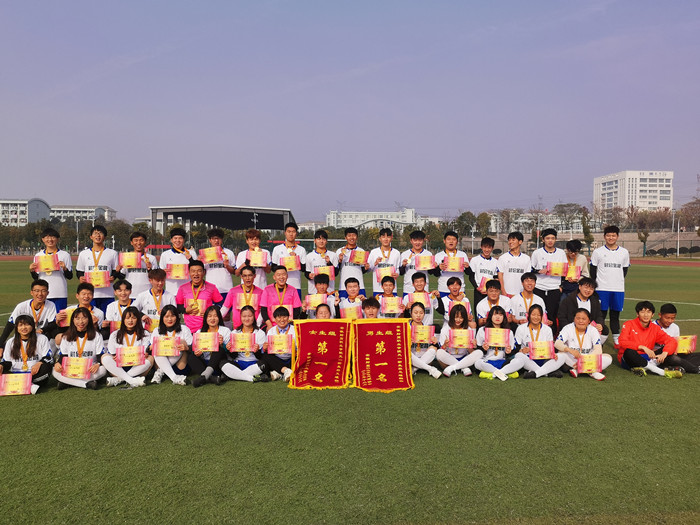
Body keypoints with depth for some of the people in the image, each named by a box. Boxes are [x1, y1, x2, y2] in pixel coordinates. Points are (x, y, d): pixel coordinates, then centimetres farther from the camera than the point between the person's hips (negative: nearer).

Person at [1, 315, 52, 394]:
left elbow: (48, 357, 0)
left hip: (35, 374, -2)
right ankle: (30, 386, -36)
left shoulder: (42, 339, 7)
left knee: (46, 367, -33)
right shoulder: (10, 342, 16)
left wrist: (39, 363, -21)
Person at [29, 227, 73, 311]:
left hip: (60, 295, -2)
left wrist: (64, 268, -16)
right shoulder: (38, 255, 11)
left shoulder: (65, 255, 3)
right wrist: (32, 271, -4)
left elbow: (70, 276, 2)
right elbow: (36, 278, 15)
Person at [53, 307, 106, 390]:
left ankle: (67, 382, -27)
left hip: (90, 371, -2)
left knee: (102, 369, -32)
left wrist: (97, 364, -23)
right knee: (55, 371, -27)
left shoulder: (96, 335, 6)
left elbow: (101, 356, 0)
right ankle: (88, 384, -33)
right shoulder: (67, 337, 13)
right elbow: (62, 355, 10)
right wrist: (58, 363, -14)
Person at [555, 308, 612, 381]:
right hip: (572, 360, -1)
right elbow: (557, 343, -22)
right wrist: (570, 350, -42)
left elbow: (598, 349, -16)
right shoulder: (568, 328, -7)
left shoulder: (593, 330, -4)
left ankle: (577, 370, -26)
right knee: (561, 353, -32)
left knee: (608, 358, -21)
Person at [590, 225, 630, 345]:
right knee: (601, 315, 1)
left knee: (615, 315, 9)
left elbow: (625, 270, 16)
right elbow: (593, 270, 5)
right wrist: (597, 284, 4)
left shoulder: (624, 252, 8)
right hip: (602, 289, -2)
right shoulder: (597, 252, 1)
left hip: (618, 289, 2)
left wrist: (618, 281, 9)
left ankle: (616, 339, 17)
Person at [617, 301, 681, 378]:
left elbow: (672, 341, -2)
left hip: (646, 359, 4)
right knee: (629, 352, -37)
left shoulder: (655, 328, 7)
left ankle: (644, 368, -34)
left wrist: (664, 353, -22)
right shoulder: (629, 325, -5)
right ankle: (663, 372, -36)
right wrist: (643, 347, -29)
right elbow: (622, 342, -20)